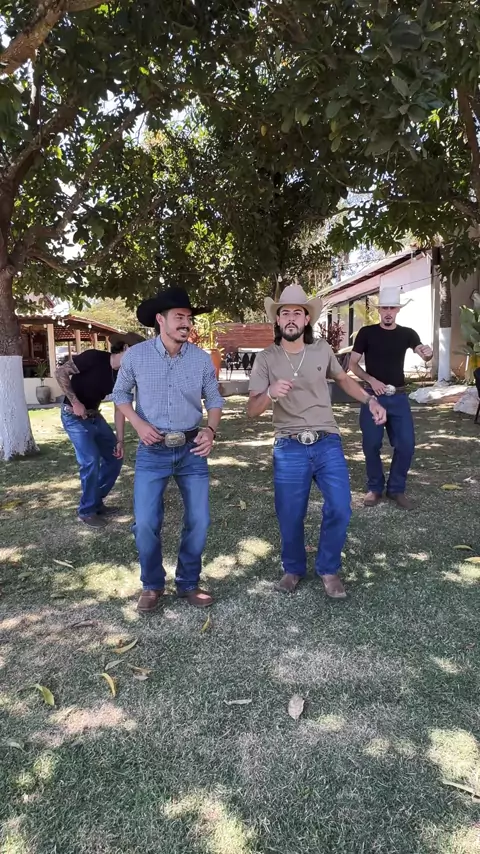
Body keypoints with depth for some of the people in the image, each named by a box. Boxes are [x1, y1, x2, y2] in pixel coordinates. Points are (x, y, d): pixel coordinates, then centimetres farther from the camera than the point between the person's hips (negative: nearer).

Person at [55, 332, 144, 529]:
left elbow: (120, 409, 3)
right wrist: (75, 402, -23)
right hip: (74, 416, -7)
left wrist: (119, 441, -1)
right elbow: (60, 372, -19)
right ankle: (86, 511, 3)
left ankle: (96, 501, 24)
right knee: (91, 461, -15)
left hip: (94, 416, 8)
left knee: (114, 458, 7)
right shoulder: (94, 357, -21)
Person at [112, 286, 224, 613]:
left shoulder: (202, 359, -3)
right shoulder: (136, 355, -5)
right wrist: (139, 424, -8)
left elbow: (214, 400, 7)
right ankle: (152, 585, 21)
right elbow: (120, 393, 8)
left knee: (199, 521, 3)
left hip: (192, 450, 2)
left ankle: (188, 583, 26)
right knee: (146, 523, -4)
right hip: (152, 452, -1)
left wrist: (210, 430, -12)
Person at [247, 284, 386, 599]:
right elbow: (252, 410, -7)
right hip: (290, 449, -1)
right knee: (290, 517, 6)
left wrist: (370, 400, 7)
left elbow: (343, 379, 22)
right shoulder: (266, 359, -3)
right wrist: (270, 393, -28)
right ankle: (294, 569, 33)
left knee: (340, 509, -1)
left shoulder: (322, 350, 3)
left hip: (328, 444, 2)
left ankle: (329, 569, 24)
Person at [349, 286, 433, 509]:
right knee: (372, 444, 2)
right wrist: (371, 380, -15)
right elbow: (352, 364, 0)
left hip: (399, 397, 2)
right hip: (373, 396, -2)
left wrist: (428, 353, -36)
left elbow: (423, 355, -12)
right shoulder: (366, 332, -1)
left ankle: (396, 489, 15)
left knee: (406, 444, -2)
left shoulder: (407, 334, 4)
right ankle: (374, 488, 19)